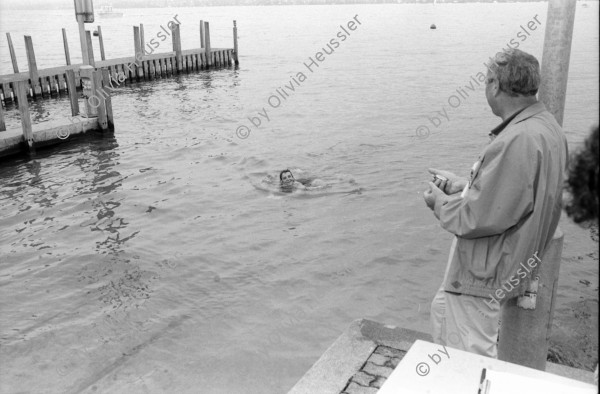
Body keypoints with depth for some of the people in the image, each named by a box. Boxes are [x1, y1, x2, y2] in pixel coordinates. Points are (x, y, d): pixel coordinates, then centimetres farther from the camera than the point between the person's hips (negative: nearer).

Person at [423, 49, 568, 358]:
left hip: (482, 273, -11)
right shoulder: (546, 126, 4)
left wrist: (440, 202, -10)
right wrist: (461, 184, 9)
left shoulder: (517, 141, -30)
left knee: (474, 357, 4)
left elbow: (481, 218, -28)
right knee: (442, 309, 29)